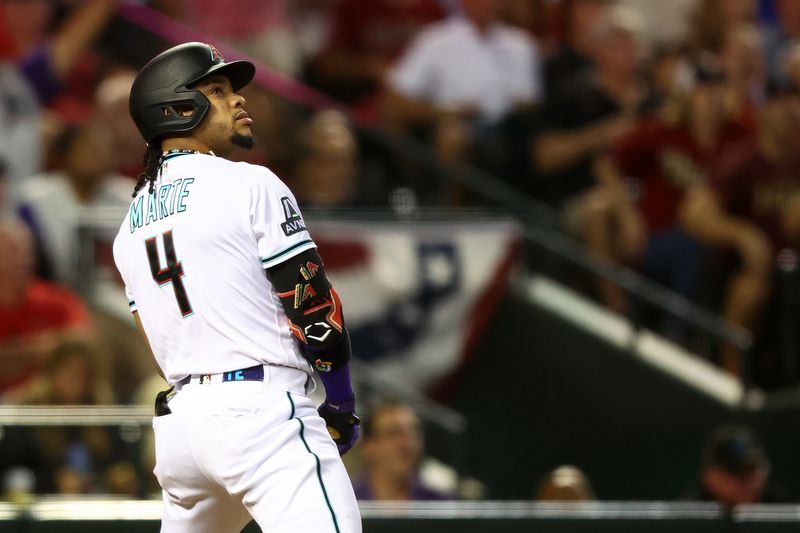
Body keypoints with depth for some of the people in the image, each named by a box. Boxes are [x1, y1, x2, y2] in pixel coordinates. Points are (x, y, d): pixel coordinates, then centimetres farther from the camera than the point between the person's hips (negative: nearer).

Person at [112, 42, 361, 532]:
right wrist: (341, 405, 6)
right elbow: (313, 307, -4)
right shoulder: (250, 185, -2)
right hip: (262, 414, -8)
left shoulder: (130, 229, 19)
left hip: (179, 417, 8)